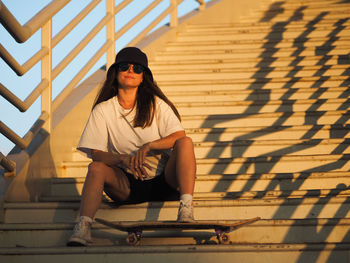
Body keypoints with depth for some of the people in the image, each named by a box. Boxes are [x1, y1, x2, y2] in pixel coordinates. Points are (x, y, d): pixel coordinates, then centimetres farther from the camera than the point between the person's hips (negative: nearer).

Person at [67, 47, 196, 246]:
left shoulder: (156, 104, 3)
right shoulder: (103, 110, 2)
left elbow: (180, 136, -9)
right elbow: (96, 153, -6)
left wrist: (148, 147, -26)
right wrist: (123, 159, -26)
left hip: (163, 180, 0)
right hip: (128, 186, 0)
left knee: (185, 143, -24)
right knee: (96, 168, -27)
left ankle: (186, 212, -38)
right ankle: (83, 227, -43)